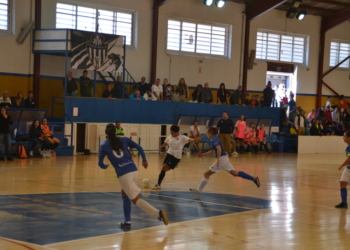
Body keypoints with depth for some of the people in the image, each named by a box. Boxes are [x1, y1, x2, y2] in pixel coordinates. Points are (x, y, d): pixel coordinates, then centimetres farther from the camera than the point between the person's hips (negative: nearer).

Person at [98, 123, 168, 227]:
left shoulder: (104, 145, 8)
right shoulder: (124, 139, 13)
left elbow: (100, 164, 11)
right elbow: (139, 147, 5)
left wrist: (105, 166, 33)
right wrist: (144, 160, 19)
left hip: (123, 175, -5)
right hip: (134, 170, 5)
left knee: (136, 199, -5)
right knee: (124, 194, 27)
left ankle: (159, 213, -25)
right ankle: (127, 221, 23)